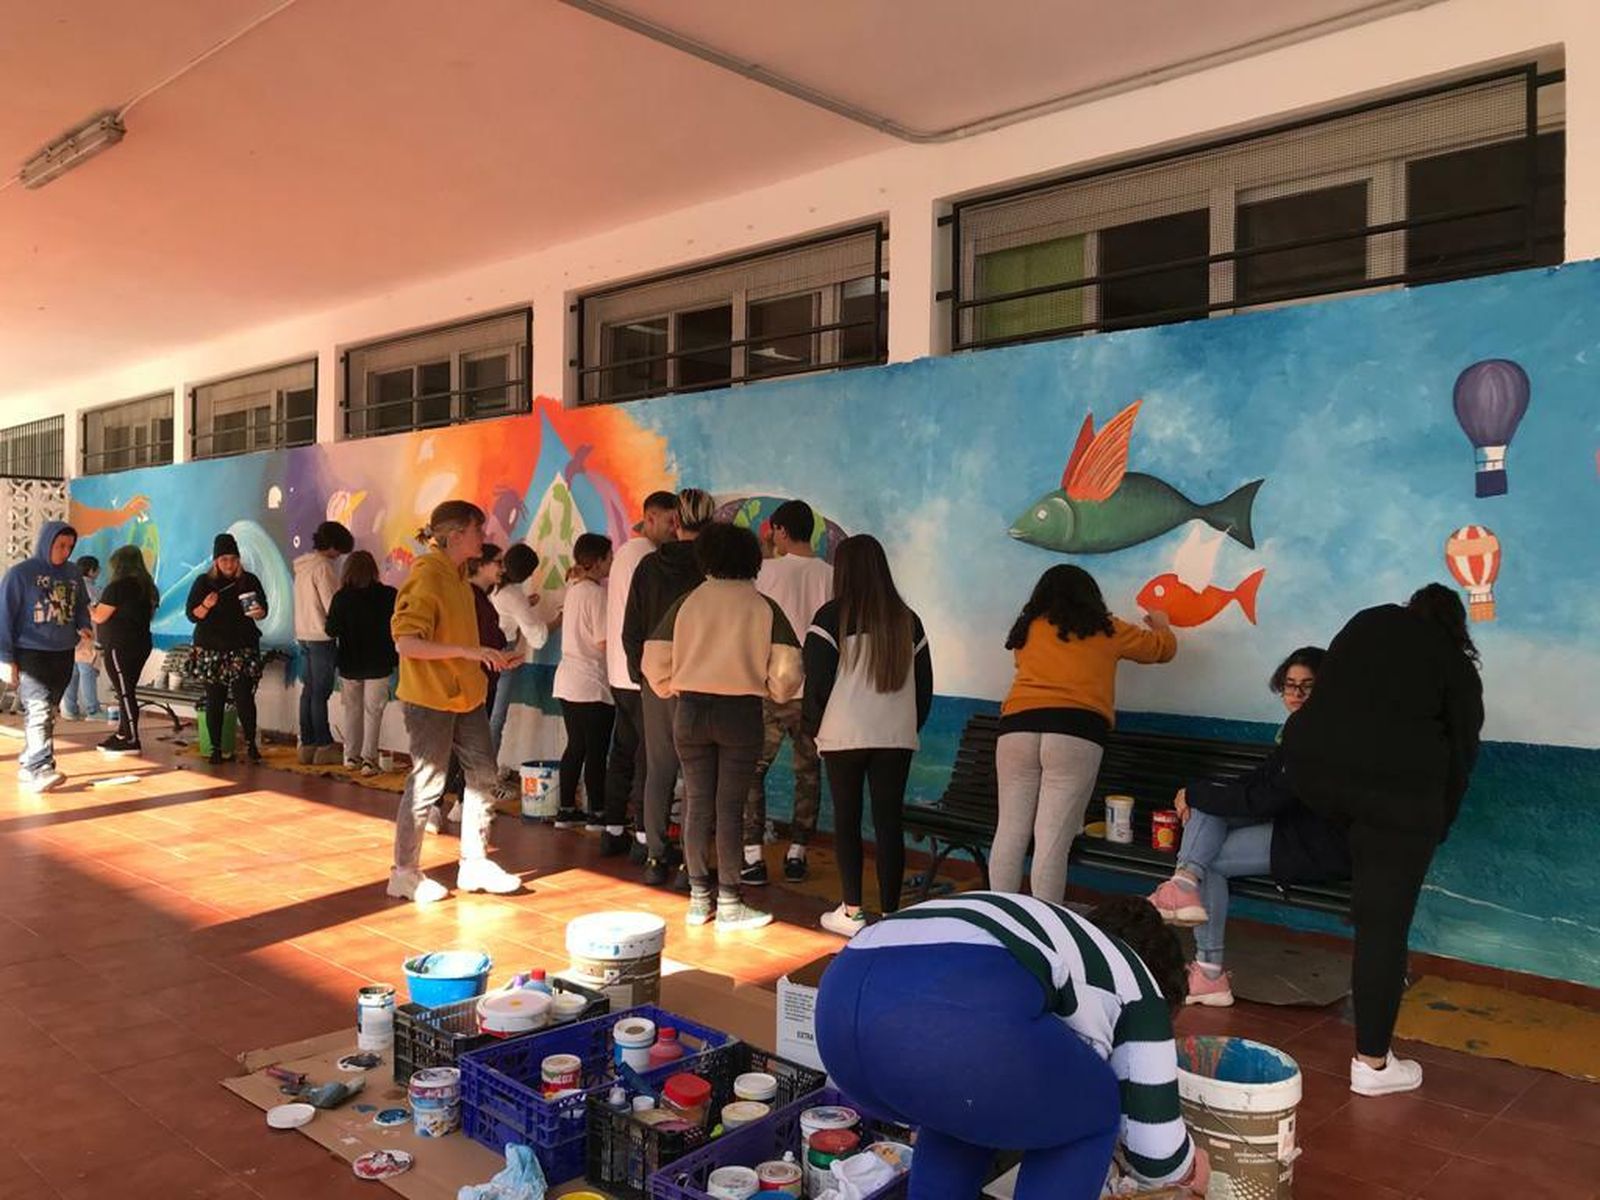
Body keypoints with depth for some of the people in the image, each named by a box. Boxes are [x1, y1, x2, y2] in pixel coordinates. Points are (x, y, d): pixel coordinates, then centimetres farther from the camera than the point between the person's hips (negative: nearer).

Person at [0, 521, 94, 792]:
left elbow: (81, 606, 21)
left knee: (48, 712, 9)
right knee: (39, 709, -15)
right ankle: (40, 769, -20)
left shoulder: (72, 574, 8)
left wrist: (84, 627, -1)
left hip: (64, 655, 6)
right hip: (30, 654, -6)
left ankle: (28, 763, 19)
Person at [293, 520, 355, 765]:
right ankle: (324, 746, -2)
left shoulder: (302, 565, 13)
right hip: (322, 637, -9)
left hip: (304, 635, 9)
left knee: (309, 689, 10)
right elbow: (332, 606, -16)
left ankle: (307, 744, 14)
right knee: (321, 692, -5)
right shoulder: (323, 566, -14)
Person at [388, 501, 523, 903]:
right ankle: (405, 873, 15)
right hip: (430, 698, -9)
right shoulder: (426, 577, -16)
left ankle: (474, 864, 22)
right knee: (427, 783, 0)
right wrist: (468, 651, -27)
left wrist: (491, 657, 11)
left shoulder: (458, 576, 11)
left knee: (482, 774, 11)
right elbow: (406, 643, -24)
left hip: (466, 693, 9)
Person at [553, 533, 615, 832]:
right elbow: (603, 642, -19)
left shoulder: (574, 588, 11)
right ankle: (598, 813, 7)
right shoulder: (597, 592, -15)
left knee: (575, 746, 15)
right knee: (596, 751, 0)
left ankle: (566, 809, 20)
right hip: (592, 686, -8)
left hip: (568, 681, 9)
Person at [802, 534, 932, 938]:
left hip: (845, 735, -3)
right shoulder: (907, 619, 7)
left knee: (847, 818, 7)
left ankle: (852, 911, 9)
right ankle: (890, 912, 8)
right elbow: (924, 683, 12)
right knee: (889, 821, 6)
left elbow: (817, 682, -5)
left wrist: (813, 728, 8)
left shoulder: (832, 616, -6)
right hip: (896, 737, 3)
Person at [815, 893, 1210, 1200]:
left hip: (840, 999, 8)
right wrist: (1189, 1168, 46)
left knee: (962, 1109, 38)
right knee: (1091, 1113, 23)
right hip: (954, 1015, -7)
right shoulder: (1136, 987, 26)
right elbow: (1155, 1148, 24)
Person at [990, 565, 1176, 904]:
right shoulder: (1105, 630, 16)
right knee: (1053, 839, -3)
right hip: (1075, 733, -2)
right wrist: (1161, 626, 52)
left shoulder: (1028, 628, 20)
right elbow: (1163, 648, 29)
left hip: (1018, 727, 3)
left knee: (1010, 831, 7)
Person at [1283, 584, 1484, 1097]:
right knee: (1384, 924, 4)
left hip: (1311, 759, 3)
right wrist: (1437, 825, 27)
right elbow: (1461, 752, 15)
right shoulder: (1457, 666, 17)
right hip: (1399, 781, -3)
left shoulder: (1369, 621, 24)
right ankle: (1372, 1063, 13)